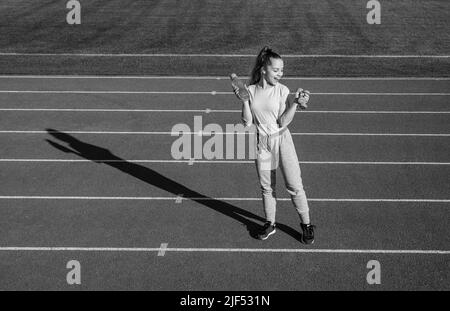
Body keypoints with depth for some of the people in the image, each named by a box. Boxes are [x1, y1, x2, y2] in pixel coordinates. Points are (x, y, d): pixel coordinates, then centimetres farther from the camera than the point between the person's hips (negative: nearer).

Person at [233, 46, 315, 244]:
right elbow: (247, 122, -4)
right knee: (266, 187, 13)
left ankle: (306, 224, 14)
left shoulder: (282, 90, -8)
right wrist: (244, 101, -15)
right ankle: (270, 224, 31)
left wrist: (296, 103, -22)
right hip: (262, 143, 2)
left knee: (294, 185, -2)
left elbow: (283, 122, -13)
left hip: (281, 140, -2)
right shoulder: (251, 91, -3)